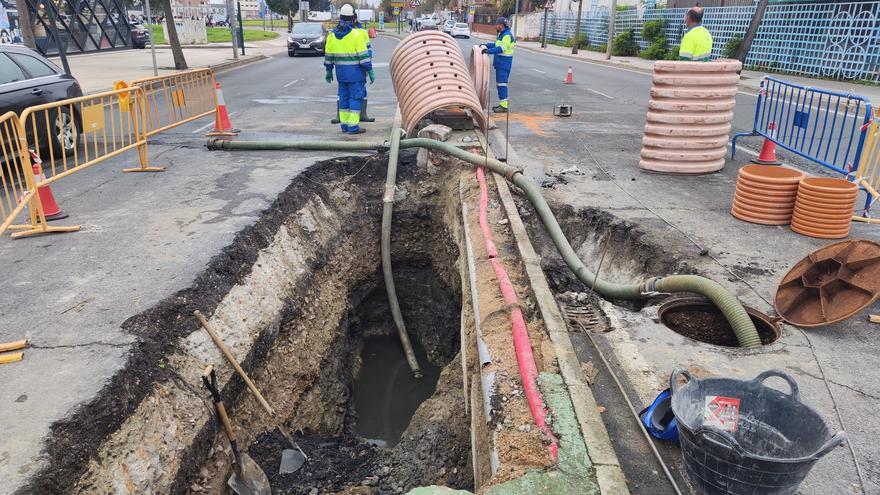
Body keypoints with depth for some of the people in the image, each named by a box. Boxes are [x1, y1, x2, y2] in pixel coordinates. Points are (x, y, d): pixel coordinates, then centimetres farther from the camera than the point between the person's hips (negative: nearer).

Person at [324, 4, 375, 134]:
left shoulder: (332, 35, 5)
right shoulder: (356, 34, -12)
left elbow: (328, 55, 9)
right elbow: (363, 55, -13)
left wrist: (328, 71, 19)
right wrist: (370, 71, -8)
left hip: (341, 71, 6)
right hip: (355, 71, -6)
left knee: (344, 97, 13)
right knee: (356, 97, -1)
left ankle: (344, 124, 17)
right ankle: (353, 126, -4)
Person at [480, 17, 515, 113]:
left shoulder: (507, 35, -16)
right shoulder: (501, 34, 16)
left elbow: (501, 48, -26)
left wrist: (488, 51, -30)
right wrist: (486, 45, 17)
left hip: (504, 63, -10)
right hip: (500, 63, 10)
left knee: (502, 83, -11)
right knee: (499, 83, 16)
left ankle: (504, 106, -11)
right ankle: (503, 102, 25)